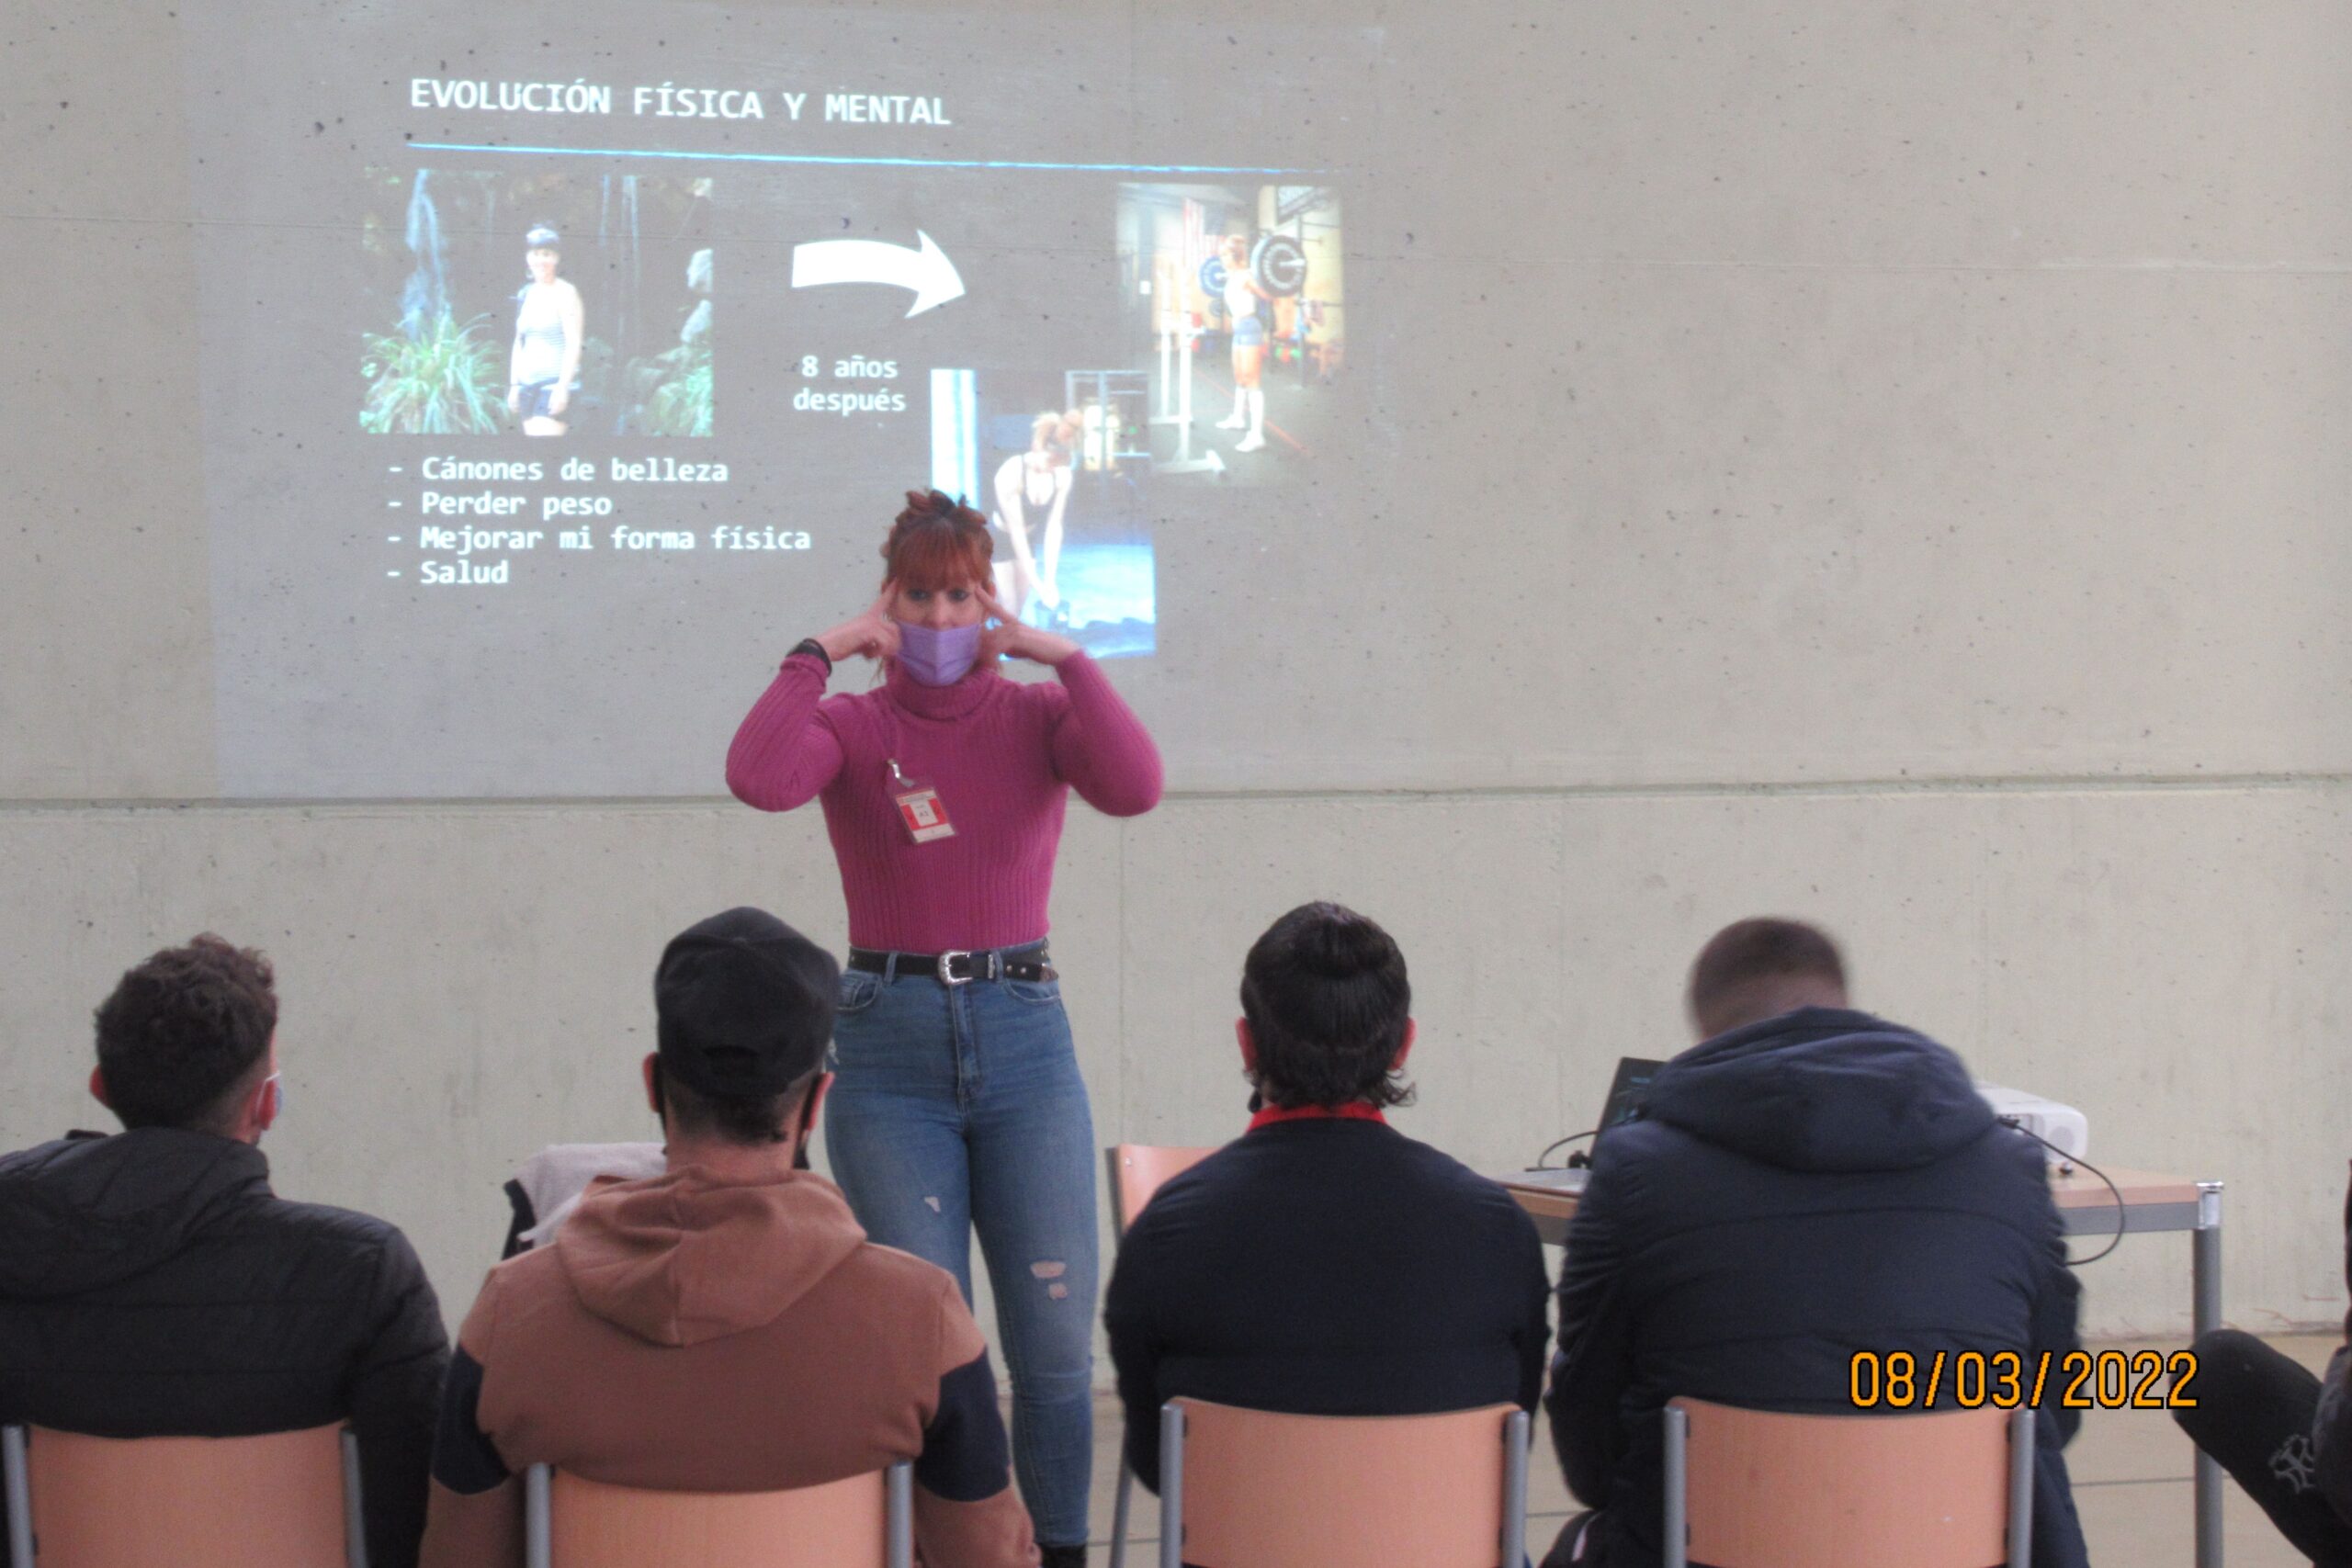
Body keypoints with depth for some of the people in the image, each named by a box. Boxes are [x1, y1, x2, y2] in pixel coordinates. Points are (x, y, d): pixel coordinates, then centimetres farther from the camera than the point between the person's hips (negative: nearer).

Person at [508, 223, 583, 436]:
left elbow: (574, 343, -12)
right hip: (528, 384, 7)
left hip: (555, 384, -7)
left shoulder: (564, 293, -6)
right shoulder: (527, 294, 15)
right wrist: (514, 385, 15)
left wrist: (563, 386, -19)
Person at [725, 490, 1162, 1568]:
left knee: (1056, 1341, 1)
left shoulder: (1038, 716, 5)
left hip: (1024, 1040, 1)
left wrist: (1065, 658, -11)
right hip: (891, 1045, -1)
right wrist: (822, 654, -11)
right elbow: (759, 779, -20)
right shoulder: (852, 726, 2)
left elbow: (1134, 787, -16)